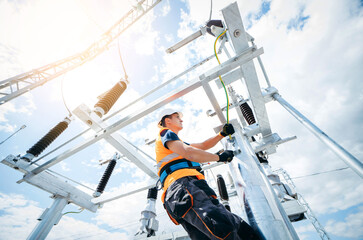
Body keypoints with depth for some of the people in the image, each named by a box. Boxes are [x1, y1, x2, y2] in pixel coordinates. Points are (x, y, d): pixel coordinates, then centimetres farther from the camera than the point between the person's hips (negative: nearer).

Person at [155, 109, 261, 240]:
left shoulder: (178, 143, 39)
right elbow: (189, 153, -8)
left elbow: (203, 146, 40)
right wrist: (219, 157, 4)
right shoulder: (165, 133, 8)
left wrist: (222, 134, 31)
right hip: (183, 185, -8)